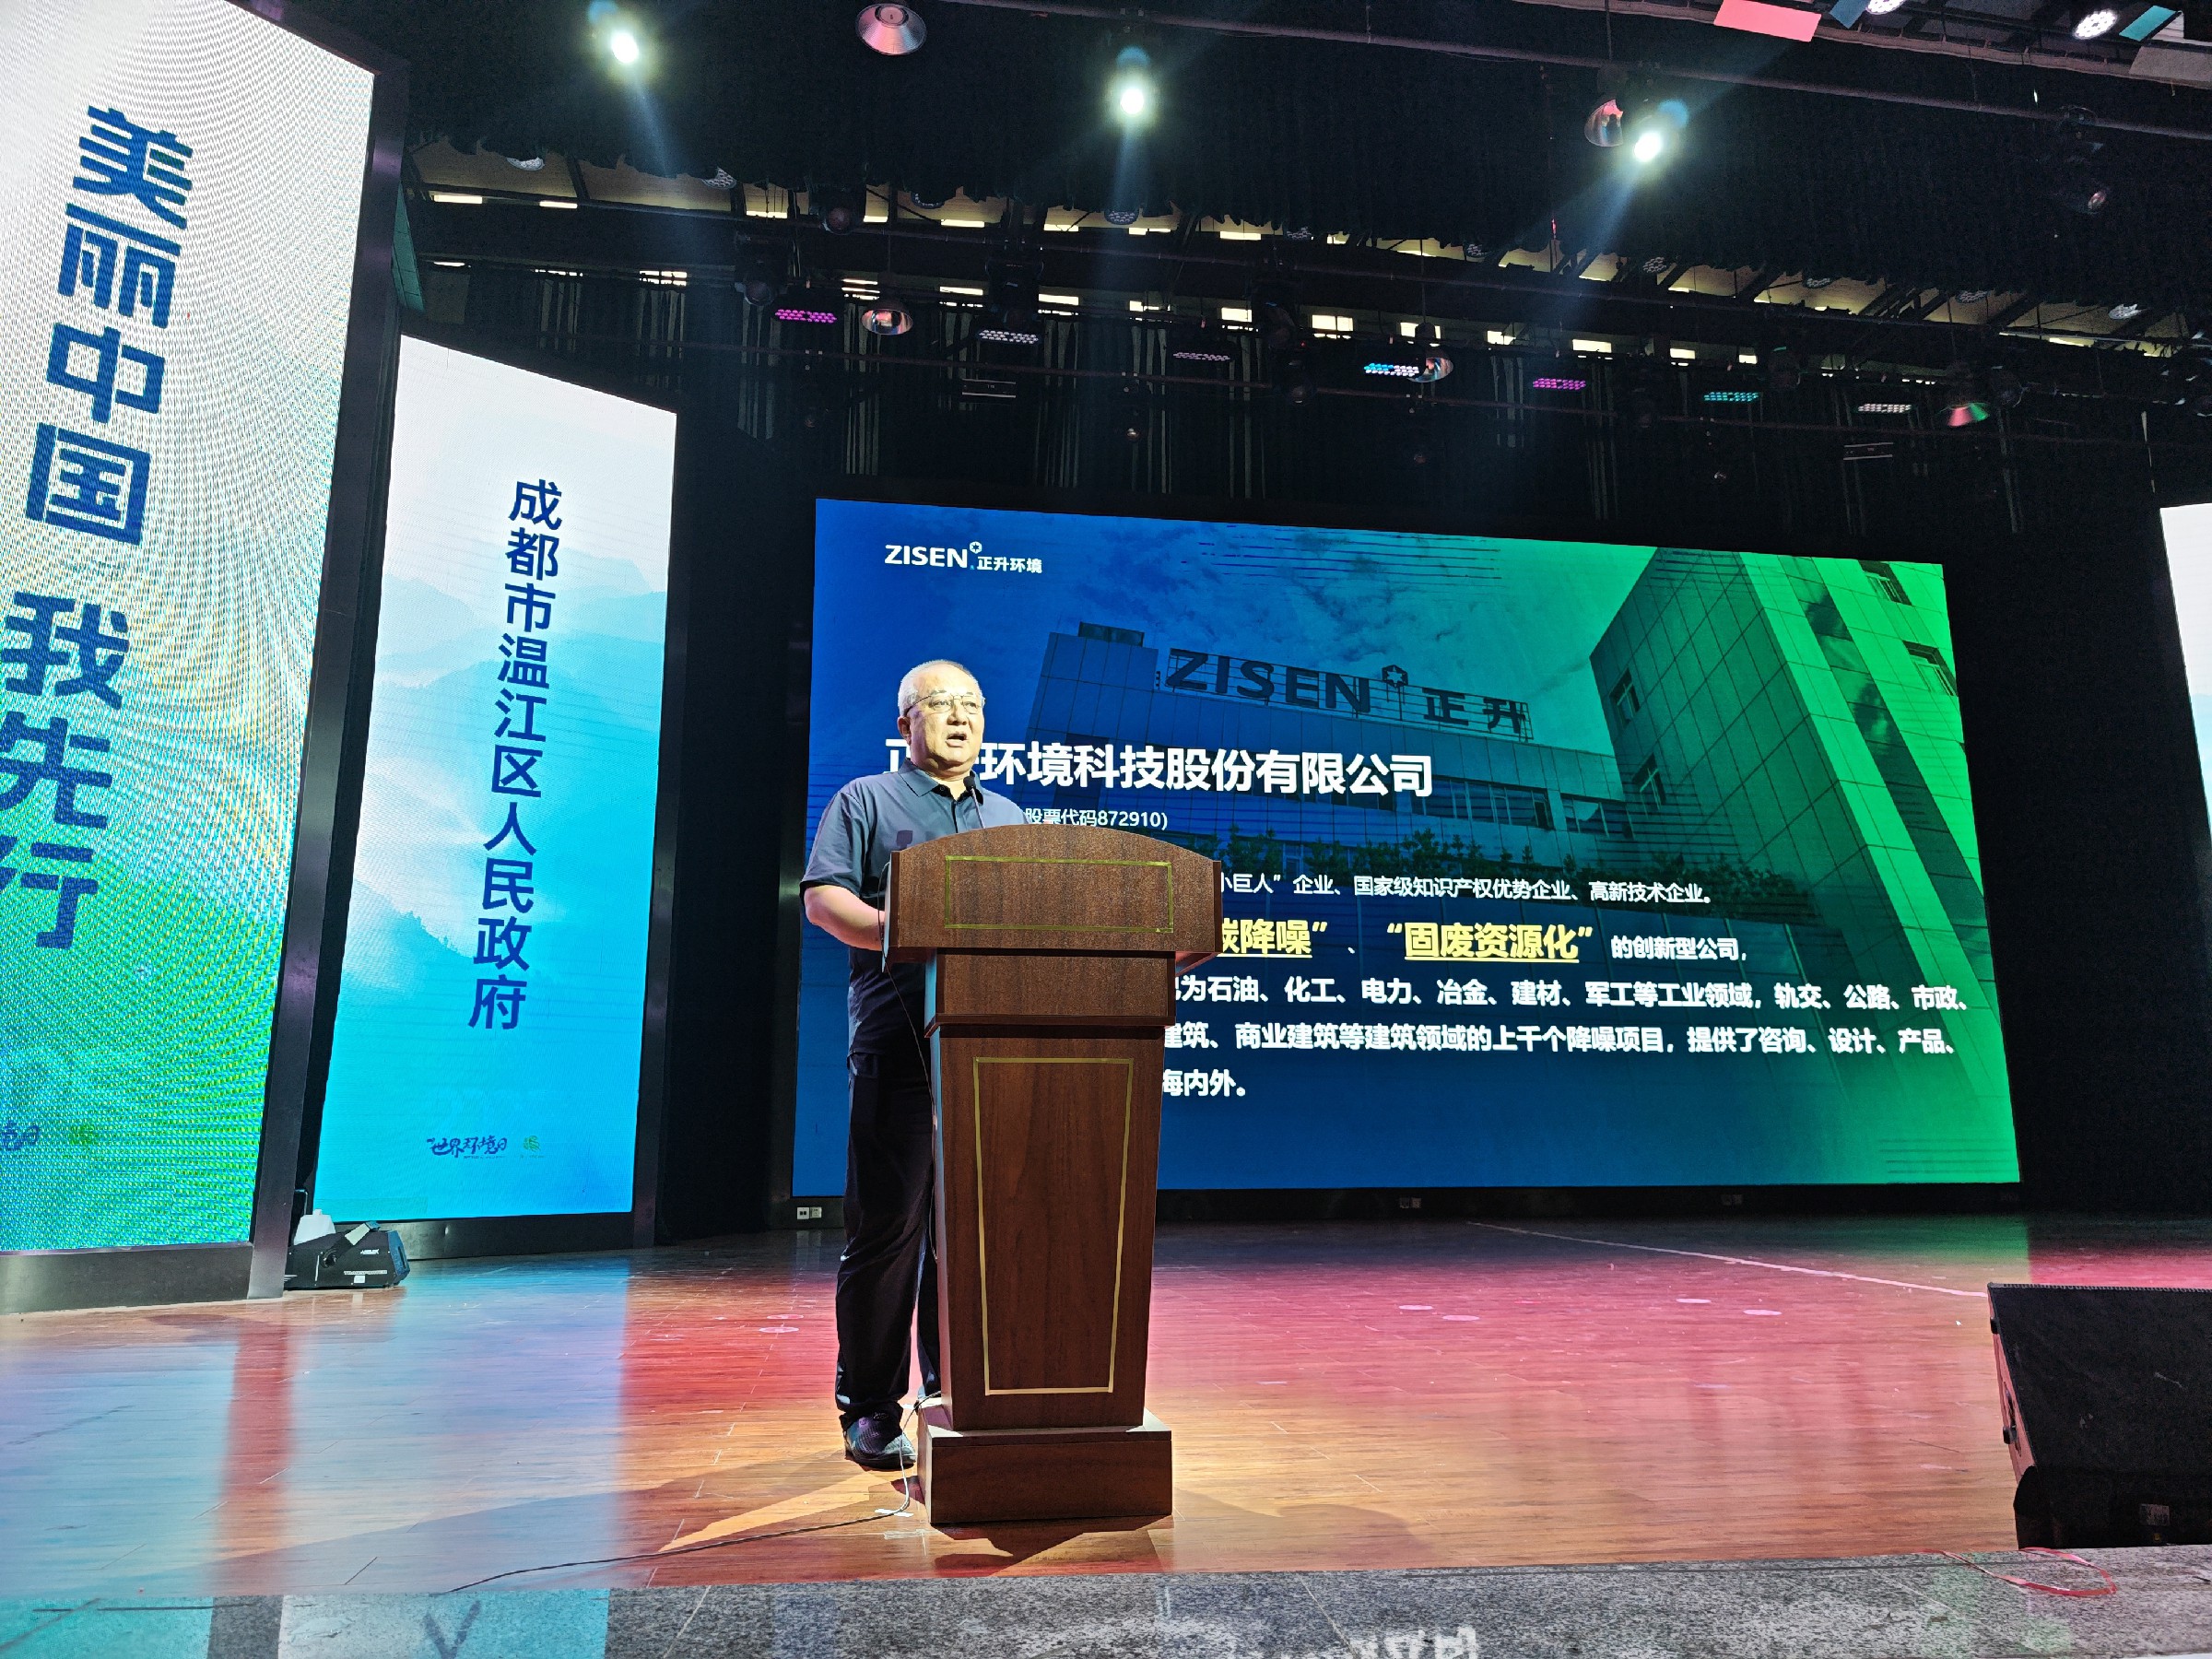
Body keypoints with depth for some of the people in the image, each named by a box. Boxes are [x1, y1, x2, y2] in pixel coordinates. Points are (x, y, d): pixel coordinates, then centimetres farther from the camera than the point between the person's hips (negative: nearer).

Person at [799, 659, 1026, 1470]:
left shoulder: (1009, 817, 25)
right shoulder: (864, 801, 10)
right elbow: (823, 898, -3)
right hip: (899, 1042, -4)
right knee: (889, 1226, -3)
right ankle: (870, 1410, 9)